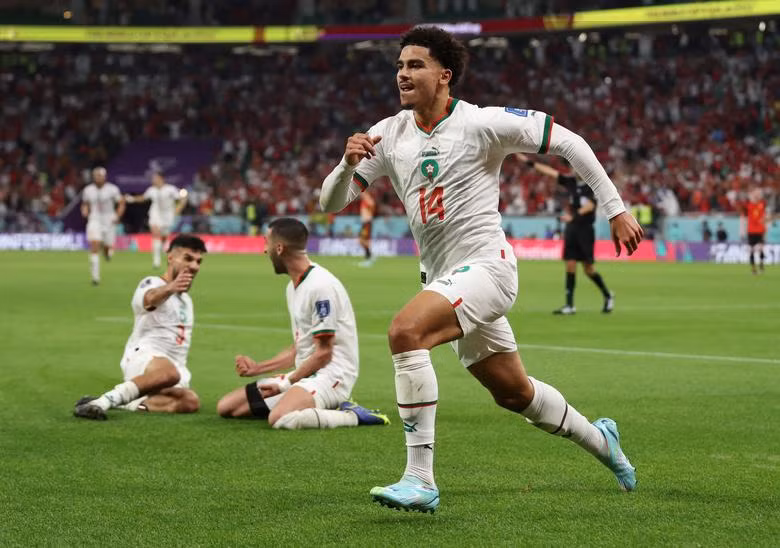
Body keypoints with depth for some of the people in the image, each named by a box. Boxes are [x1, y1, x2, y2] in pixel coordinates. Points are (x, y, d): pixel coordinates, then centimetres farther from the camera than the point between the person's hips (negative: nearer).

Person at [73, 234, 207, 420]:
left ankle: (130, 405, -21)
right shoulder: (152, 283, -3)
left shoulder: (186, 298, 24)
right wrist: (170, 288, -52)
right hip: (143, 356, -7)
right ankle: (103, 401, -40)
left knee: (190, 401, -27)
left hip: (175, 365, 7)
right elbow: (151, 298, -29)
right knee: (169, 373, -43)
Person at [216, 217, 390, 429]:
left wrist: (287, 384, -10)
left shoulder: (321, 285, -16)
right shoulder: (293, 286, 16)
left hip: (331, 375, -11)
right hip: (305, 374, 11)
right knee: (226, 407, 3)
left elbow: (323, 354, -16)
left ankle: (352, 416, -16)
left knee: (280, 418, -38)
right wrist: (258, 368, 21)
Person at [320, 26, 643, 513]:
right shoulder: (389, 135, 5)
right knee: (514, 392, 18)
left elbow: (567, 141, -5)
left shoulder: (482, 123, -11)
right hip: (445, 280, 7)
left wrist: (616, 209, -5)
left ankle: (420, 479, -29)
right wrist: (348, 163, -19)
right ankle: (599, 439, 45)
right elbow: (331, 202, 3)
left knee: (405, 330, -30)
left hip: (485, 266, -7)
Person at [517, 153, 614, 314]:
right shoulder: (571, 182, 7)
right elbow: (549, 171, 11)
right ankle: (569, 305, 1)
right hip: (571, 229, 5)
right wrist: (529, 162, 12)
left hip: (585, 230, -5)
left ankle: (607, 295, 21)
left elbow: (590, 205, -25)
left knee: (588, 268, -1)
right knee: (570, 266, 0)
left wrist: (574, 215, -39)